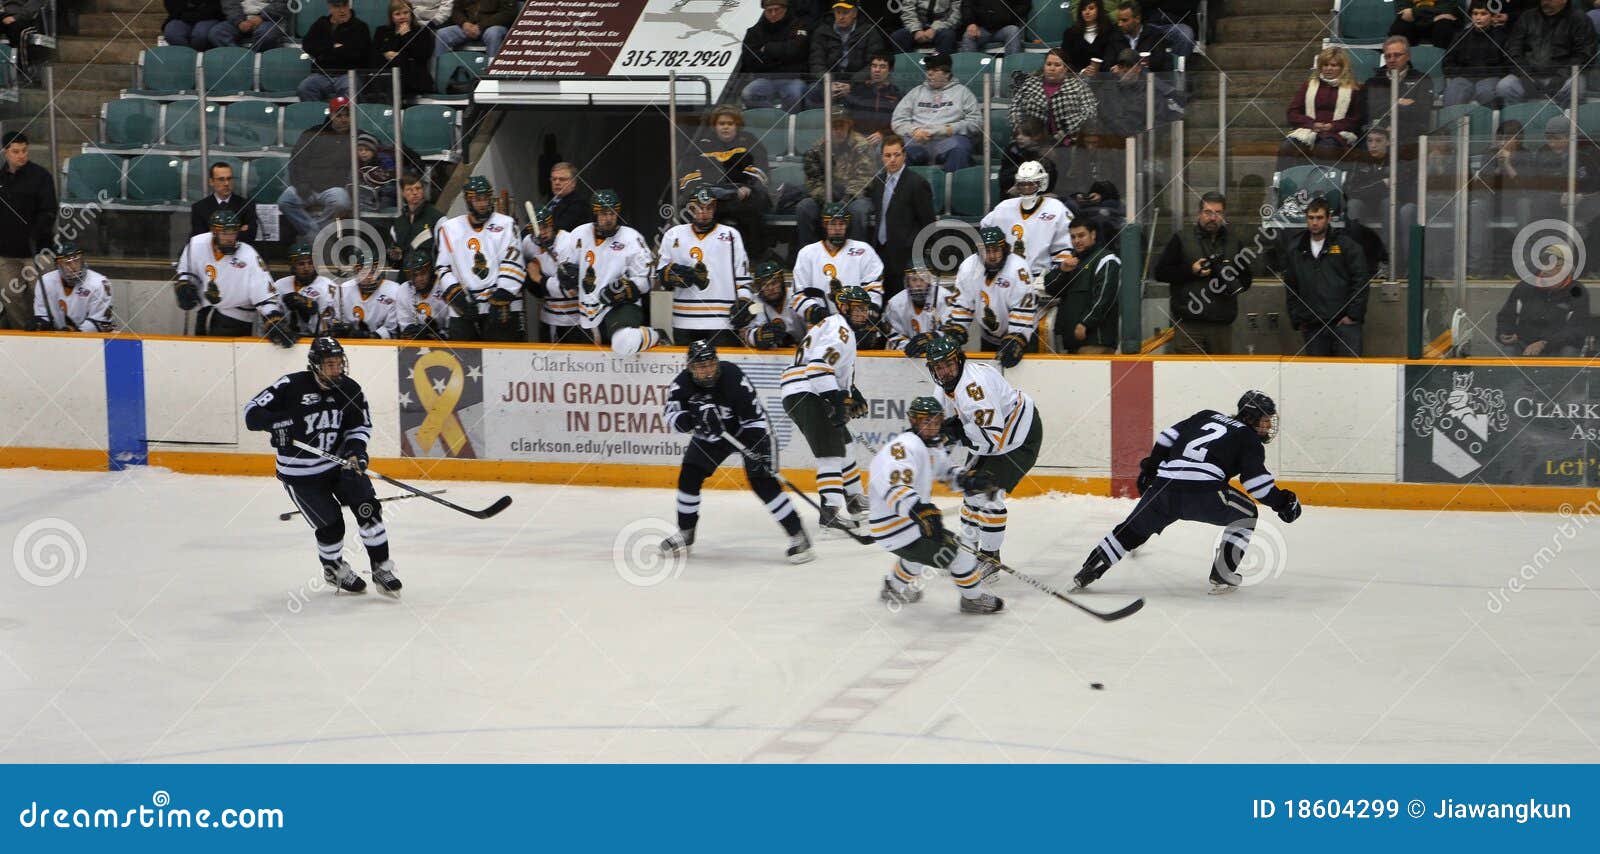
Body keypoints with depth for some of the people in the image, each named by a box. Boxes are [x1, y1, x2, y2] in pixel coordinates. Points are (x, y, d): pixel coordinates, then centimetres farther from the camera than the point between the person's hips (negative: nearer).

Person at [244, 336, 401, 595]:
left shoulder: (349, 389, -6)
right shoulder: (292, 386, -20)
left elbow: (361, 425, 7)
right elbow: (252, 411, -17)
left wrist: (356, 451, -11)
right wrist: (275, 423, -36)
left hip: (338, 461, 4)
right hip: (300, 473, -4)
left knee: (368, 508, -9)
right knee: (330, 524, -5)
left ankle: (382, 569, 5)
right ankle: (333, 569, 25)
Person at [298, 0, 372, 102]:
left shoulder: (359, 26, 8)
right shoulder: (320, 24, 19)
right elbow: (306, 46, 6)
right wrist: (333, 47, -1)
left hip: (347, 74, -3)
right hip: (321, 74, 3)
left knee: (351, 93, -37)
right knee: (304, 89, -28)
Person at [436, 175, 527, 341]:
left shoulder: (506, 224, 5)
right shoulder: (449, 228, 11)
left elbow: (513, 265, -3)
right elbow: (443, 267, 9)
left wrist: (501, 299, -13)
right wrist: (456, 294, -7)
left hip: (503, 309, -2)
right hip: (463, 313, 2)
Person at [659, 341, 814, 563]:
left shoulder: (732, 377, -31)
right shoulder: (683, 383, -19)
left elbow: (755, 416, -27)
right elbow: (673, 416, -23)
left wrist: (762, 450, -33)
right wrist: (696, 418, -43)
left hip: (746, 431, -5)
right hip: (710, 435, 5)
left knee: (762, 482, -17)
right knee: (689, 476, -4)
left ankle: (798, 537, -13)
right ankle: (685, 534, 16)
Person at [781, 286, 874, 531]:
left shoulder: (845, 330, 24)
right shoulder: (838, 329, -11)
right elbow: (819, 364, -25)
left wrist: (851, 394, 22)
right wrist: (836, 399, -28)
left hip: (811, 394, 11)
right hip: (804, 394, -11)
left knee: (844, 444, 24)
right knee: (831, 449, -20)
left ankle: (854, 500, 37)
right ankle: (831, 510, -30)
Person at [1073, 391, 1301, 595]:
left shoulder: (1207, 416, 29)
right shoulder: (1248, 439, 12)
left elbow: (1169, 436, 26)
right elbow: (1255, 477, -2)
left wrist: (1150, 467, 32)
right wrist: (1281, 502, 5)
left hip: (1164, 485, 5)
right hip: (1202, 491, -5)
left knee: (1134, 529, 21)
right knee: (1245, 514, 17)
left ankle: (1088, 570, 16)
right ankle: (1221, 575, 11)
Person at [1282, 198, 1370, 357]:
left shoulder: (1345, 245, 1)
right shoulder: (1295, 249, 12)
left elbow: (1360, 280, -2)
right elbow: (1290, 288, 16)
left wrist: (1353, 315, -8)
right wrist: (1297, 320, 9)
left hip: (1344, 322, -3)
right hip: (1312, 326, 4)